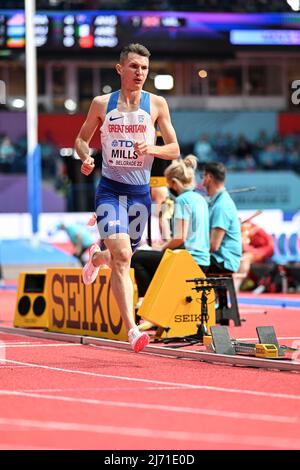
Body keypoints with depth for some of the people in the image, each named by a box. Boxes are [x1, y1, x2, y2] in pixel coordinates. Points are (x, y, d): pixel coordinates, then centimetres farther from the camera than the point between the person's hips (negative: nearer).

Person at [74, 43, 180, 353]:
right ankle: (132, 330, -23)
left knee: (121, 257, 15)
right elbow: (82, 138, 14)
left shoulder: (156, 104, 1)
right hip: (110, 189, -2)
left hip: (140, 191, 2)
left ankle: (96, 257, 54)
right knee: (121, 255, -19)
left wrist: (151, 148, -17)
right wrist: (86, 158, -9)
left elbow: (174, 150, 4)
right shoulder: (102, 104, 1)